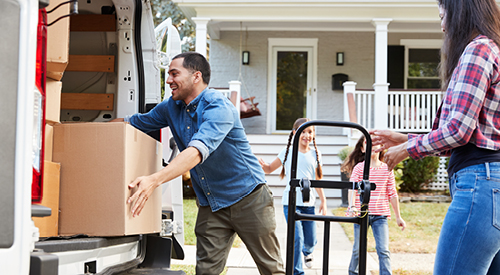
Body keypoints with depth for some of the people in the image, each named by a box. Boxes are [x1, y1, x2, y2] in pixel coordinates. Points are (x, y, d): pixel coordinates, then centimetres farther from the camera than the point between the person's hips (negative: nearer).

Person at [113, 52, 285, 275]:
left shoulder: (218, 107, -22)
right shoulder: (172, 107, 4)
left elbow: (197, 151, -36)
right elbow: (135, 122, 17)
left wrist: (154, 180, -47)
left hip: (247, 197, -6)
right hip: (210, 204, 6)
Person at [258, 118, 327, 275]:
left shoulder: (315, 155, 8)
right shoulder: (288, 152, 2)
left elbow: (317, 181, 14)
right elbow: (269, 169, 10)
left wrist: (323, 201, 11)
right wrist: (262, 164, -12)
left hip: (309, 203, 3)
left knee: (310, 241, 9)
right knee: (297, 238, -14)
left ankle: (307, 251, 45)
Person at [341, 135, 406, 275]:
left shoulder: (387, 169, 6)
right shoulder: (359, 168, 0)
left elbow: (392, 194, 11)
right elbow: (352, 189, -9)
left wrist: (398, 216, 12)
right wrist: (352, 207, -27)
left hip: (381, 216, 1)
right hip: (361, 214, -1)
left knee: (383, 250, -8)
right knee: (358, 250, 7)